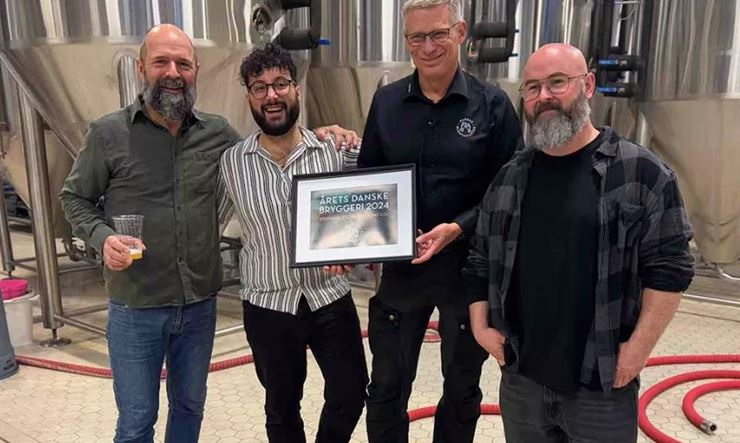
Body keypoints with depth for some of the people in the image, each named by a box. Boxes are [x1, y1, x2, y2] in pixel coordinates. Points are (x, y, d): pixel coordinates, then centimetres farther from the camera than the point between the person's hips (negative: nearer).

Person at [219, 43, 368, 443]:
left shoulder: (335, 151, -7)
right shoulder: (231, 163, -7)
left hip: (331, 297, 1)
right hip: (268, 305, 0)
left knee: (350, 393, 12)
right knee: (282, 405, 17)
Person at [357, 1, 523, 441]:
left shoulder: (492, 104, -7)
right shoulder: (386, 101, 1)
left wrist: (458, 228, -21)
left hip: (469, 269, -1)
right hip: (401, 268, 2)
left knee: (462, 387, 19)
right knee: (386, 387, 13)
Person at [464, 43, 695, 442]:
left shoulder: (641, 171, -8)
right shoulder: (510, 177, 6)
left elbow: (669, 266, -8)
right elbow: (480, 261, 12)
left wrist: (638, 348, -12)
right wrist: (480, 325, 3)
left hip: (603, 386, -4)